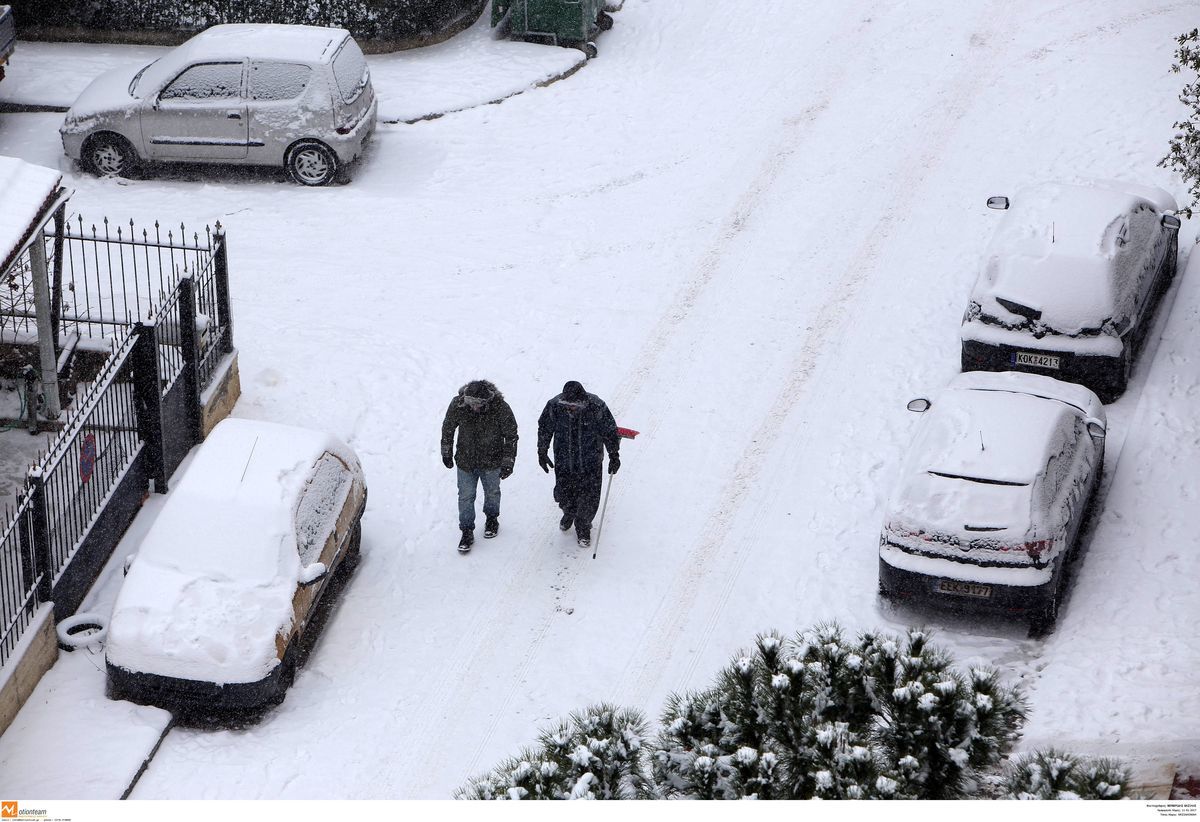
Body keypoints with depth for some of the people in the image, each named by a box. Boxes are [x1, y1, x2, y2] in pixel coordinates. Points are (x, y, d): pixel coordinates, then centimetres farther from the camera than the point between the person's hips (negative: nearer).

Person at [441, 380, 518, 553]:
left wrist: (508, 462, -9)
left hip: (491, 462, 0)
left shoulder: (500, 408, -26)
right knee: (466, 497, 7)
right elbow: (448, 428, -3)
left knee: (492, 492, 21)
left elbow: (511, 436, -12)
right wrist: (446, 452, 7)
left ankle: (491, 519, 48)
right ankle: (467, 531, 24)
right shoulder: (458, 405, -22)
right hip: (465, 461, 0)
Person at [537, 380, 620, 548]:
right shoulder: (554, 407, -19)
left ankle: (583, 527, 31)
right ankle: (569, 514, 49)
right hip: (563, 462, 1)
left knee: (589, 498, 4)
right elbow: (544, 429, 0)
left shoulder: (597, 408, -23)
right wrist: (542, 453, 7)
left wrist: (614, 456, -2)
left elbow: (610, 432, -7)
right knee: (563, 496, 13)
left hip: (590, 464, -1)